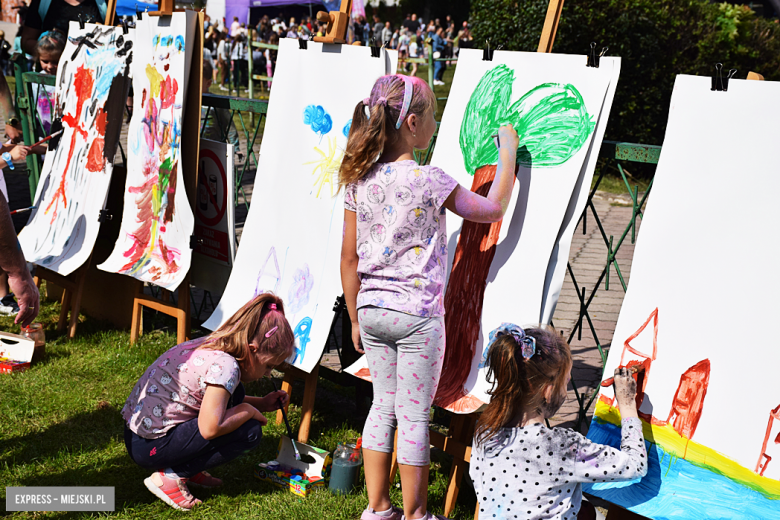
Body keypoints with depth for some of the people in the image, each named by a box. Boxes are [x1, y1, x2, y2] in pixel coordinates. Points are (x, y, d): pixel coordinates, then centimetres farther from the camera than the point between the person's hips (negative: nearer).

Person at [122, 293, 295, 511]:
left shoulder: (211, 346, 7)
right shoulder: (225, 366, -21)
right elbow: (210, 429, -26)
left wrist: (263, 403, 14)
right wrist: (247, 410, -9)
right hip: (150, 447, -10)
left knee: (234, 397, 15)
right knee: (249, 431, -13)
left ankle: (187, 468, 13)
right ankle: (170, 477, -7)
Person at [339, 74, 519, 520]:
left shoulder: (360, 181, 1)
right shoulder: (429, 180, -16)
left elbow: (349, 258, 5)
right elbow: (492, 210, -4)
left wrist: (356, 318, 16)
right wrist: (508, 155, 9)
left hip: (372, 310, 6)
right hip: (417, 313, -6)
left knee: (384, 405, 17)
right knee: (415, 415, 6)